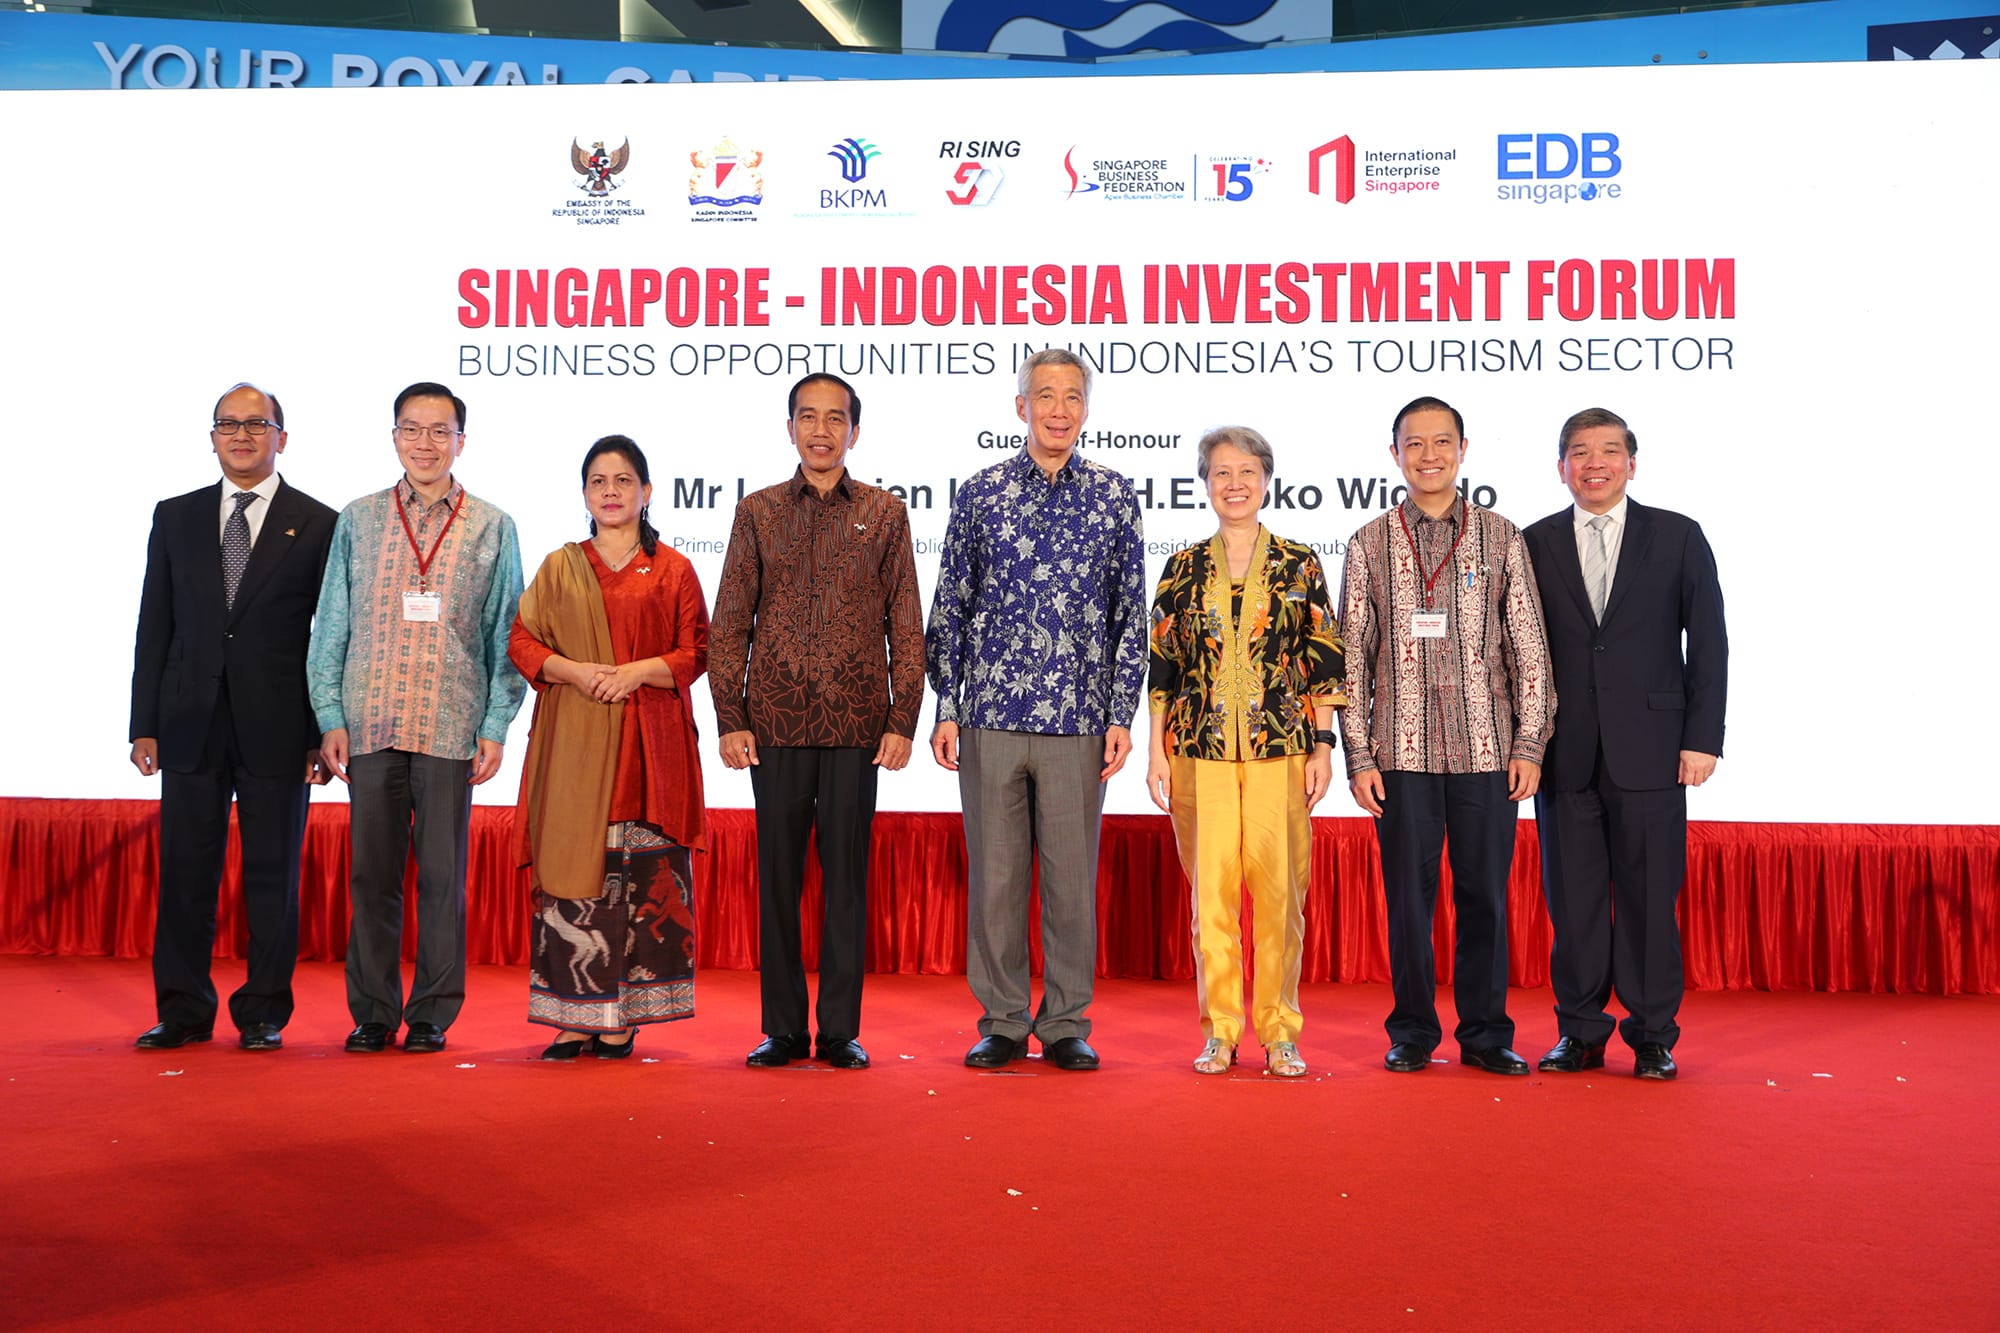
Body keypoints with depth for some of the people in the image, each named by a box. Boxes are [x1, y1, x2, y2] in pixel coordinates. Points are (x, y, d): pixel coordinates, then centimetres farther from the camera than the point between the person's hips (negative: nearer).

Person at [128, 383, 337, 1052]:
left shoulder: (319, 525, 2)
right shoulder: (175, 518, 11)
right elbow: (155, 627, 10)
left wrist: (326, 733, -5)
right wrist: (144, 724, 4)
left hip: (277, 729, -2)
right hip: (191, 724, 3)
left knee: (272, 872, 4)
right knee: (185, 870, 6)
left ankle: (264, 1011, 14)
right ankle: (183, 1010, 17)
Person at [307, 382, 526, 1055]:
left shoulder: (492, 529, 6)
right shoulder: (358, 520, 10)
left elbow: (507, 638, 6)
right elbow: (331, 627, 10)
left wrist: (496, 728, -1)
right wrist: (330, 717, 2)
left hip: (452, 728, -1)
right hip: (369, 724, 1)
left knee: (443, 874, 2)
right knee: (372, 873, 5)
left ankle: (432, 1014, 13)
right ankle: (372, 1012, 17)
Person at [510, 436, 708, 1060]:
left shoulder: (672, 569, 9)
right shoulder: (559, 568, 15)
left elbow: (696, 653, 4)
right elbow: (521, 641, 10)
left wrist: (638, 671, -12)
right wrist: (575, 670, -8)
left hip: (647, 743, -1)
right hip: (572, 739, 2)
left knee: (639, 876, -4)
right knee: (572, 869, -3)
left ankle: (622, 1016, 3)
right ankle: (576, 1015, 3)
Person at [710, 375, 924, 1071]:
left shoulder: (885, 513, 8)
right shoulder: (758, 511, 10)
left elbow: (906, 625, 6)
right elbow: (729, 623, 8)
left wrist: (903, 720, -2)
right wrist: (729, 719, 0)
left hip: (857, 725, -1)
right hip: (775, 723, 1)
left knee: (847, 874, 3)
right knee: (777, 873, 4)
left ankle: (841, 1030, 11)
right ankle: (783, 1028, 14)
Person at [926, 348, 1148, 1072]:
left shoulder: (1114, 494, 6)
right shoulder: (980, 491, 6)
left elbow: (1131, 613, 6)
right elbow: (949, 606, 7)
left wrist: (1122, 716, -1)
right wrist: (946, 709, 1)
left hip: (1079, 718, 0)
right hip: (991, 714, 0)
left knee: (1073, 874, 5)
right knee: (994, 872, 5)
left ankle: (1066, 1023, 17)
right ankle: (1002, 1021, 18)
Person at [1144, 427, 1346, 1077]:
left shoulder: (1299, 564, 6)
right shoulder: (1183, 568, 9)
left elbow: (1326, 661, 5)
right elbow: (1162, 663, 9)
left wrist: (1322, 747, -1)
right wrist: (1156, 750, 4)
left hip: (1281, 750, -1)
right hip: (1200, 749, 1)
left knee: (1278, 889, -2)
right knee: (1210, 889, 2)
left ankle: (1279, 1031, 11)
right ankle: (1219, 1030, 14)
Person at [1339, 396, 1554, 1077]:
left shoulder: (1502, 539, 7)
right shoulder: (1369, 545, 6)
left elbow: (1529, 650, 7)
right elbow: (1353, 658, 5)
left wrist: (1530, 745, 1)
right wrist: (1358, 756, -1)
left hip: (1487, 751, 0)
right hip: (1402, 753, 0)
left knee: (1485, 894, 5)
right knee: (1409, 895, 5)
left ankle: (1486, 1033, 17)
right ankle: (1413, 1032, 18)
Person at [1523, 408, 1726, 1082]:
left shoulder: (1678, 537, 6)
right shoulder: (1534, 544, 8)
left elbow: (1708, 643, 4)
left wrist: (1703, 737, -3)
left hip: (1650, 749, -1)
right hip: (1564, 753, 1)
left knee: (1650, 896, 3)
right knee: (1573, 899, 5)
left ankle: (1653, 1037, 15)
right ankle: (1580, 1033, 17)